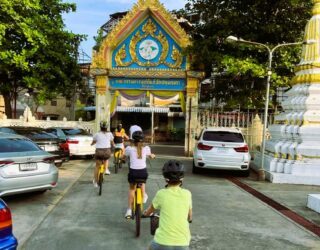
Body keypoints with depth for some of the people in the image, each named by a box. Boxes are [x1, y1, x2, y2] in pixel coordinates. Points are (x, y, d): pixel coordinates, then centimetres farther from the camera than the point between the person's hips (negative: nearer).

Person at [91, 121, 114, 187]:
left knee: (97, 166, 15)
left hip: (99, 151, 0)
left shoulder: (97, 134, 3)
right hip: (107, 151, 1)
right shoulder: (110, 134, 6)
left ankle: (95, 181, 20)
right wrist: (113, 145, 39)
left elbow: (93, 142, 18)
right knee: (106, 159, 35)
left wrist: (92, 143, 40)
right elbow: (112, 143, 18)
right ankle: (106, 170, 22)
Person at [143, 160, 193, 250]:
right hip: (183, 243, 2)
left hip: (163, 242, -1)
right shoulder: (187, 194, -1)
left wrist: (145, 212, 34)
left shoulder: (161, 193, -6)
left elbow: (148, 212, 12)